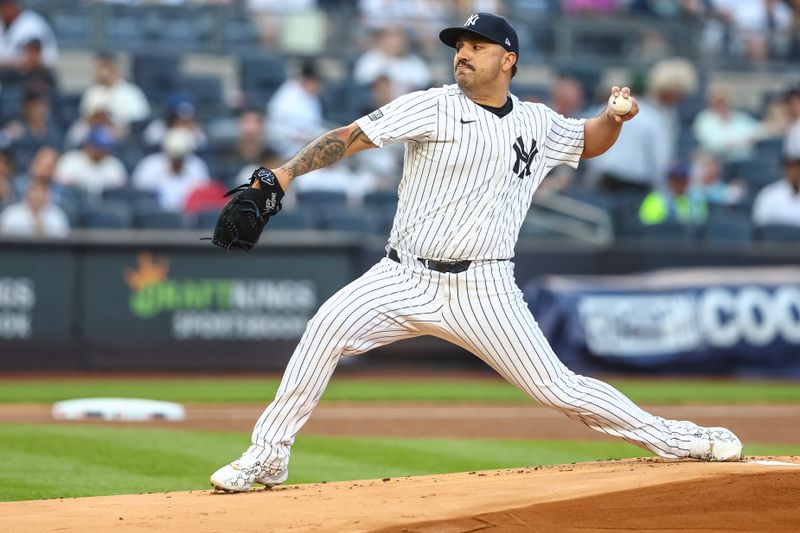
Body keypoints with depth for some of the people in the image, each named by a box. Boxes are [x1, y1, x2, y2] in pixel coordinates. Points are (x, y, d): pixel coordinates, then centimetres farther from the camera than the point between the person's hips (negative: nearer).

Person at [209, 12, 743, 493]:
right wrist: (285, 172, -23)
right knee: (330, 325, -25)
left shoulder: (537, 124, 9)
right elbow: (351, 136, -10)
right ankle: (268, 456, -16)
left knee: (557, 387, -3)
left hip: (485, 290, 1)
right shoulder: (433, 107, -2)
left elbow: (589, 142, 28)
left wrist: (615, 117, 5)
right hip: (407, 277, -1)